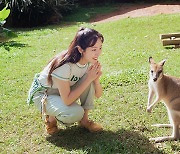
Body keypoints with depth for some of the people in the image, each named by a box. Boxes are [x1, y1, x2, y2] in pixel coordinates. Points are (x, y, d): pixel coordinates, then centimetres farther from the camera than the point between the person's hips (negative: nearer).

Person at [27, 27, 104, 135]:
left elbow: (98, 94, -6)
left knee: (91, 82, -20)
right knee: (76, 113, -33)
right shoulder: (65, 65, -34)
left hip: (66, 91, 7)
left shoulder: (90, 61, -13)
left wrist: (96, 78, -27)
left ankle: (84, 120, -4)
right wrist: (89, 79, -31)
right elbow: (67, 100, -33)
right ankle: (51, 116, -1)